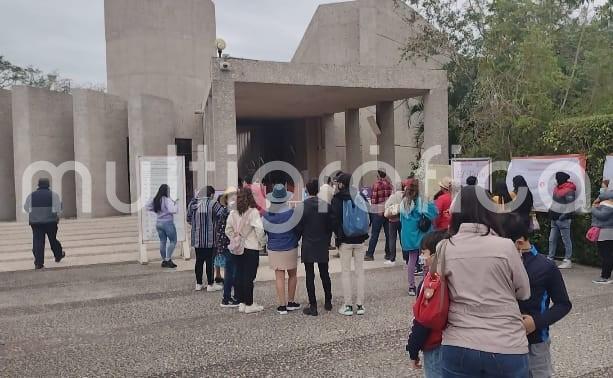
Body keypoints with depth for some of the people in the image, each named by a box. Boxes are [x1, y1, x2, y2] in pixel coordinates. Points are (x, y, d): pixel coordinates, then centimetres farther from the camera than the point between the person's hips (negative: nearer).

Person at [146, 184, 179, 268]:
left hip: (158, 223, 7)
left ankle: (164, 260, 18)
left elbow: (148, 207, 15)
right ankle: (168, 259, -2)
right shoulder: (167, 200, -17)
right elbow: (172, 211, -25)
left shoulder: (155, 200, 4)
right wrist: (175, 204, -10)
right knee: (173, 241, 4)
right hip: (167, 223, -7)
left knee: (162, 242, 12)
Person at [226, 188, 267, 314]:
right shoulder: (253, 212, -13)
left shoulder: (233, 213, 2)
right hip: (251, 248, -5)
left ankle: (241, 303, 19)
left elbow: (228, 230, 6)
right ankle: (249, 305, 7)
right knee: (249, 276, 1)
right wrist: (262, 242, -4)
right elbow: (259, 229, -18)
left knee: (239, 275, 11)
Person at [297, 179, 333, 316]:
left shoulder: (303, 205, -12)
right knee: (325, 274, 15)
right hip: (323, 246, 3)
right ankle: (328, 302, 25)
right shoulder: (326, 205, -4)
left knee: (310, 276, 2)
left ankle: (313, 306, 4)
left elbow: (299, 226, -8)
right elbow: (330, 225, 2)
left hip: (308, 246, -3)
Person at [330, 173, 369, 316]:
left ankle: (348, 306, 7)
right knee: (360, 271, 10)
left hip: (345, 240, -3)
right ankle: (360, 305, 13)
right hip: (360, 240, 3)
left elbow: (334, 219, -12)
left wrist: (338, 236, -2)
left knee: (345, 272, 5)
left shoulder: (337, 199, -9)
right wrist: (364, 234, 12)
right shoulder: (361, 197, 2)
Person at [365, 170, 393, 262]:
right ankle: (388, 254, 15)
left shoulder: (376, 185, -9)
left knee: (374, 234, 1)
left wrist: (373, 208, 6)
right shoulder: (390, 184, 3)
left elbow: (373, 199, -9)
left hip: (378, 212, -4)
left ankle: (370, 254, 4)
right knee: (388, 234, 10)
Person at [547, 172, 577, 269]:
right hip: (554, 219, 9)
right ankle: (550, 259, 19)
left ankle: (567, 261, 4)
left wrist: (564, 216, -19)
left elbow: (570, 206, -19)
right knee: (552, 240, 12)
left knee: (566, 240, -1)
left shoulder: (569, 191, -15)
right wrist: (551, 211, 18)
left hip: (563, 219, -9)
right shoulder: (557, 188, 12)